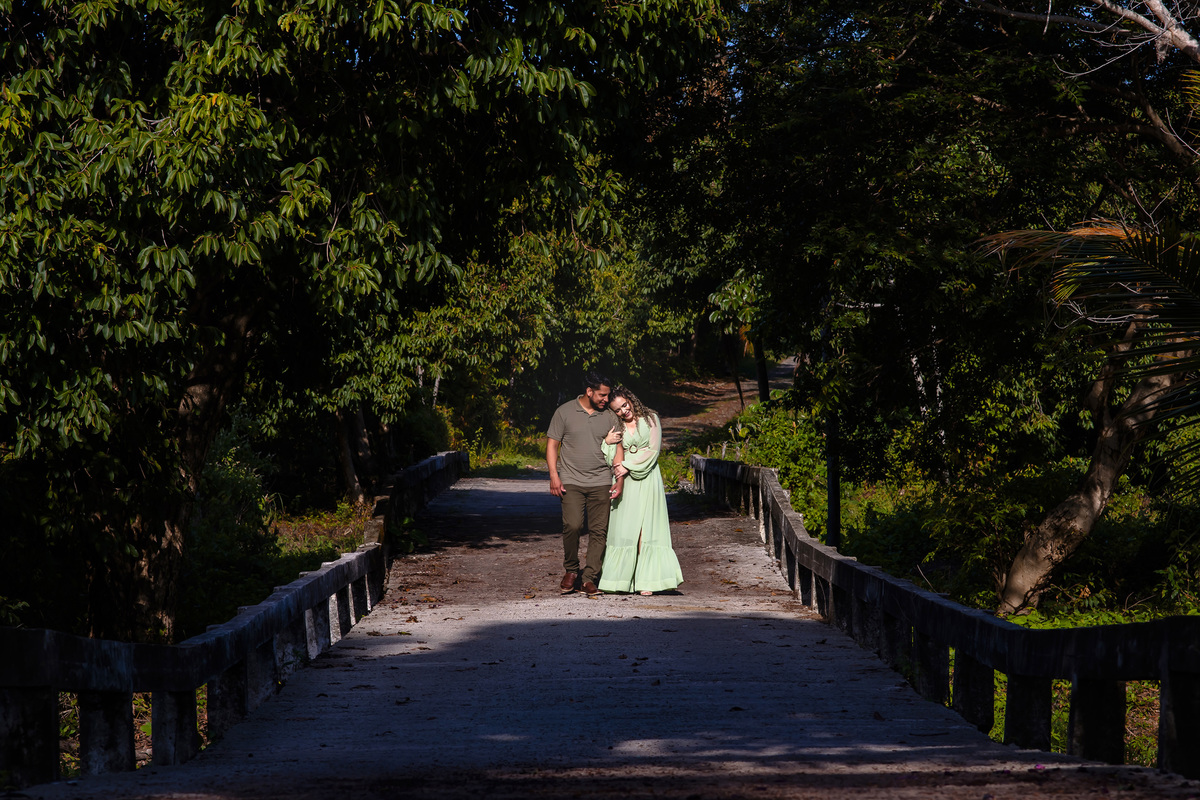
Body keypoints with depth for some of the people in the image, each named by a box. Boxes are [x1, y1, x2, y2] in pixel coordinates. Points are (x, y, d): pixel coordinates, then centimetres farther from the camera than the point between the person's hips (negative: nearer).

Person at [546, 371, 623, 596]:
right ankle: (571, 571, 4)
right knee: (572, 526, -16)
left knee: (599, 531, -3)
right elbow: (552, 444, 4)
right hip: (571, 482, -3)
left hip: (601, 483, 3)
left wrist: (619, 480, 2)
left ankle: (589, 578, 2)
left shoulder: (609, 417, 9)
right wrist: (554, 475, -6)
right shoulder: (565, 412, 3)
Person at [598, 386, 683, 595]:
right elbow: (613, 461, 6)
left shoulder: (650, 419, 5)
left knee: (646, 529, -5)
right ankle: (620, 580, -1)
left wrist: (628, 466, -11)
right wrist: (607, 443, -14)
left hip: (647, 480, -2)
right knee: (623, 529, -3)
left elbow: (653, 451, -4)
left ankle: (646, 582, -6)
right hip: (625, 484, 2)